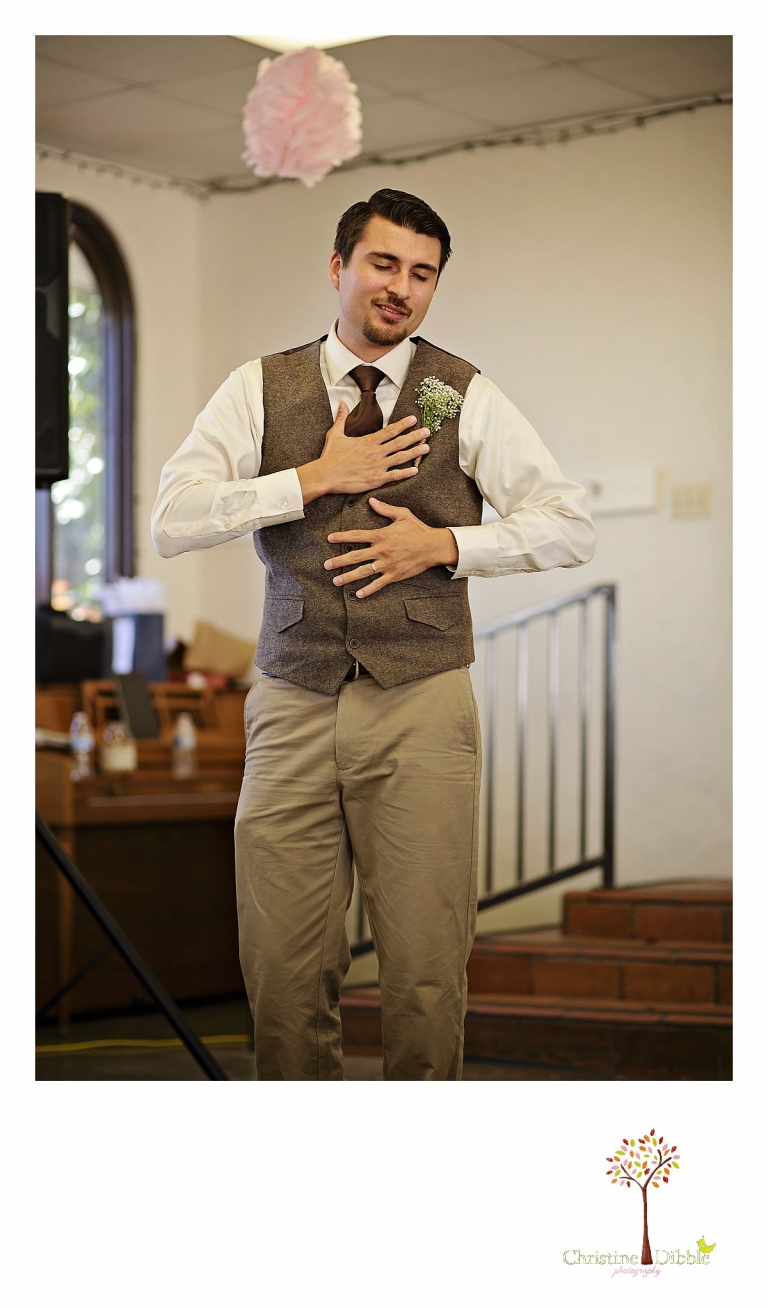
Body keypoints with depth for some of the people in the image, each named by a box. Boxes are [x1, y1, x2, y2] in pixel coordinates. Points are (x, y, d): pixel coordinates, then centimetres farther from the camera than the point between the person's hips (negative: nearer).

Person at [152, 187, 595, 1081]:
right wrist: (317, 478, -7)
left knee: (426, 974, -3)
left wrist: (444, 545, -6)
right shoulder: (260, 389, 9)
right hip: (293, 706, 1)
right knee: (282, 970, 0)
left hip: (422, 706, -1)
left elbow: (570, 526, 6)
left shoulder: (466, 398, 7)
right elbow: (172, 521, -2)